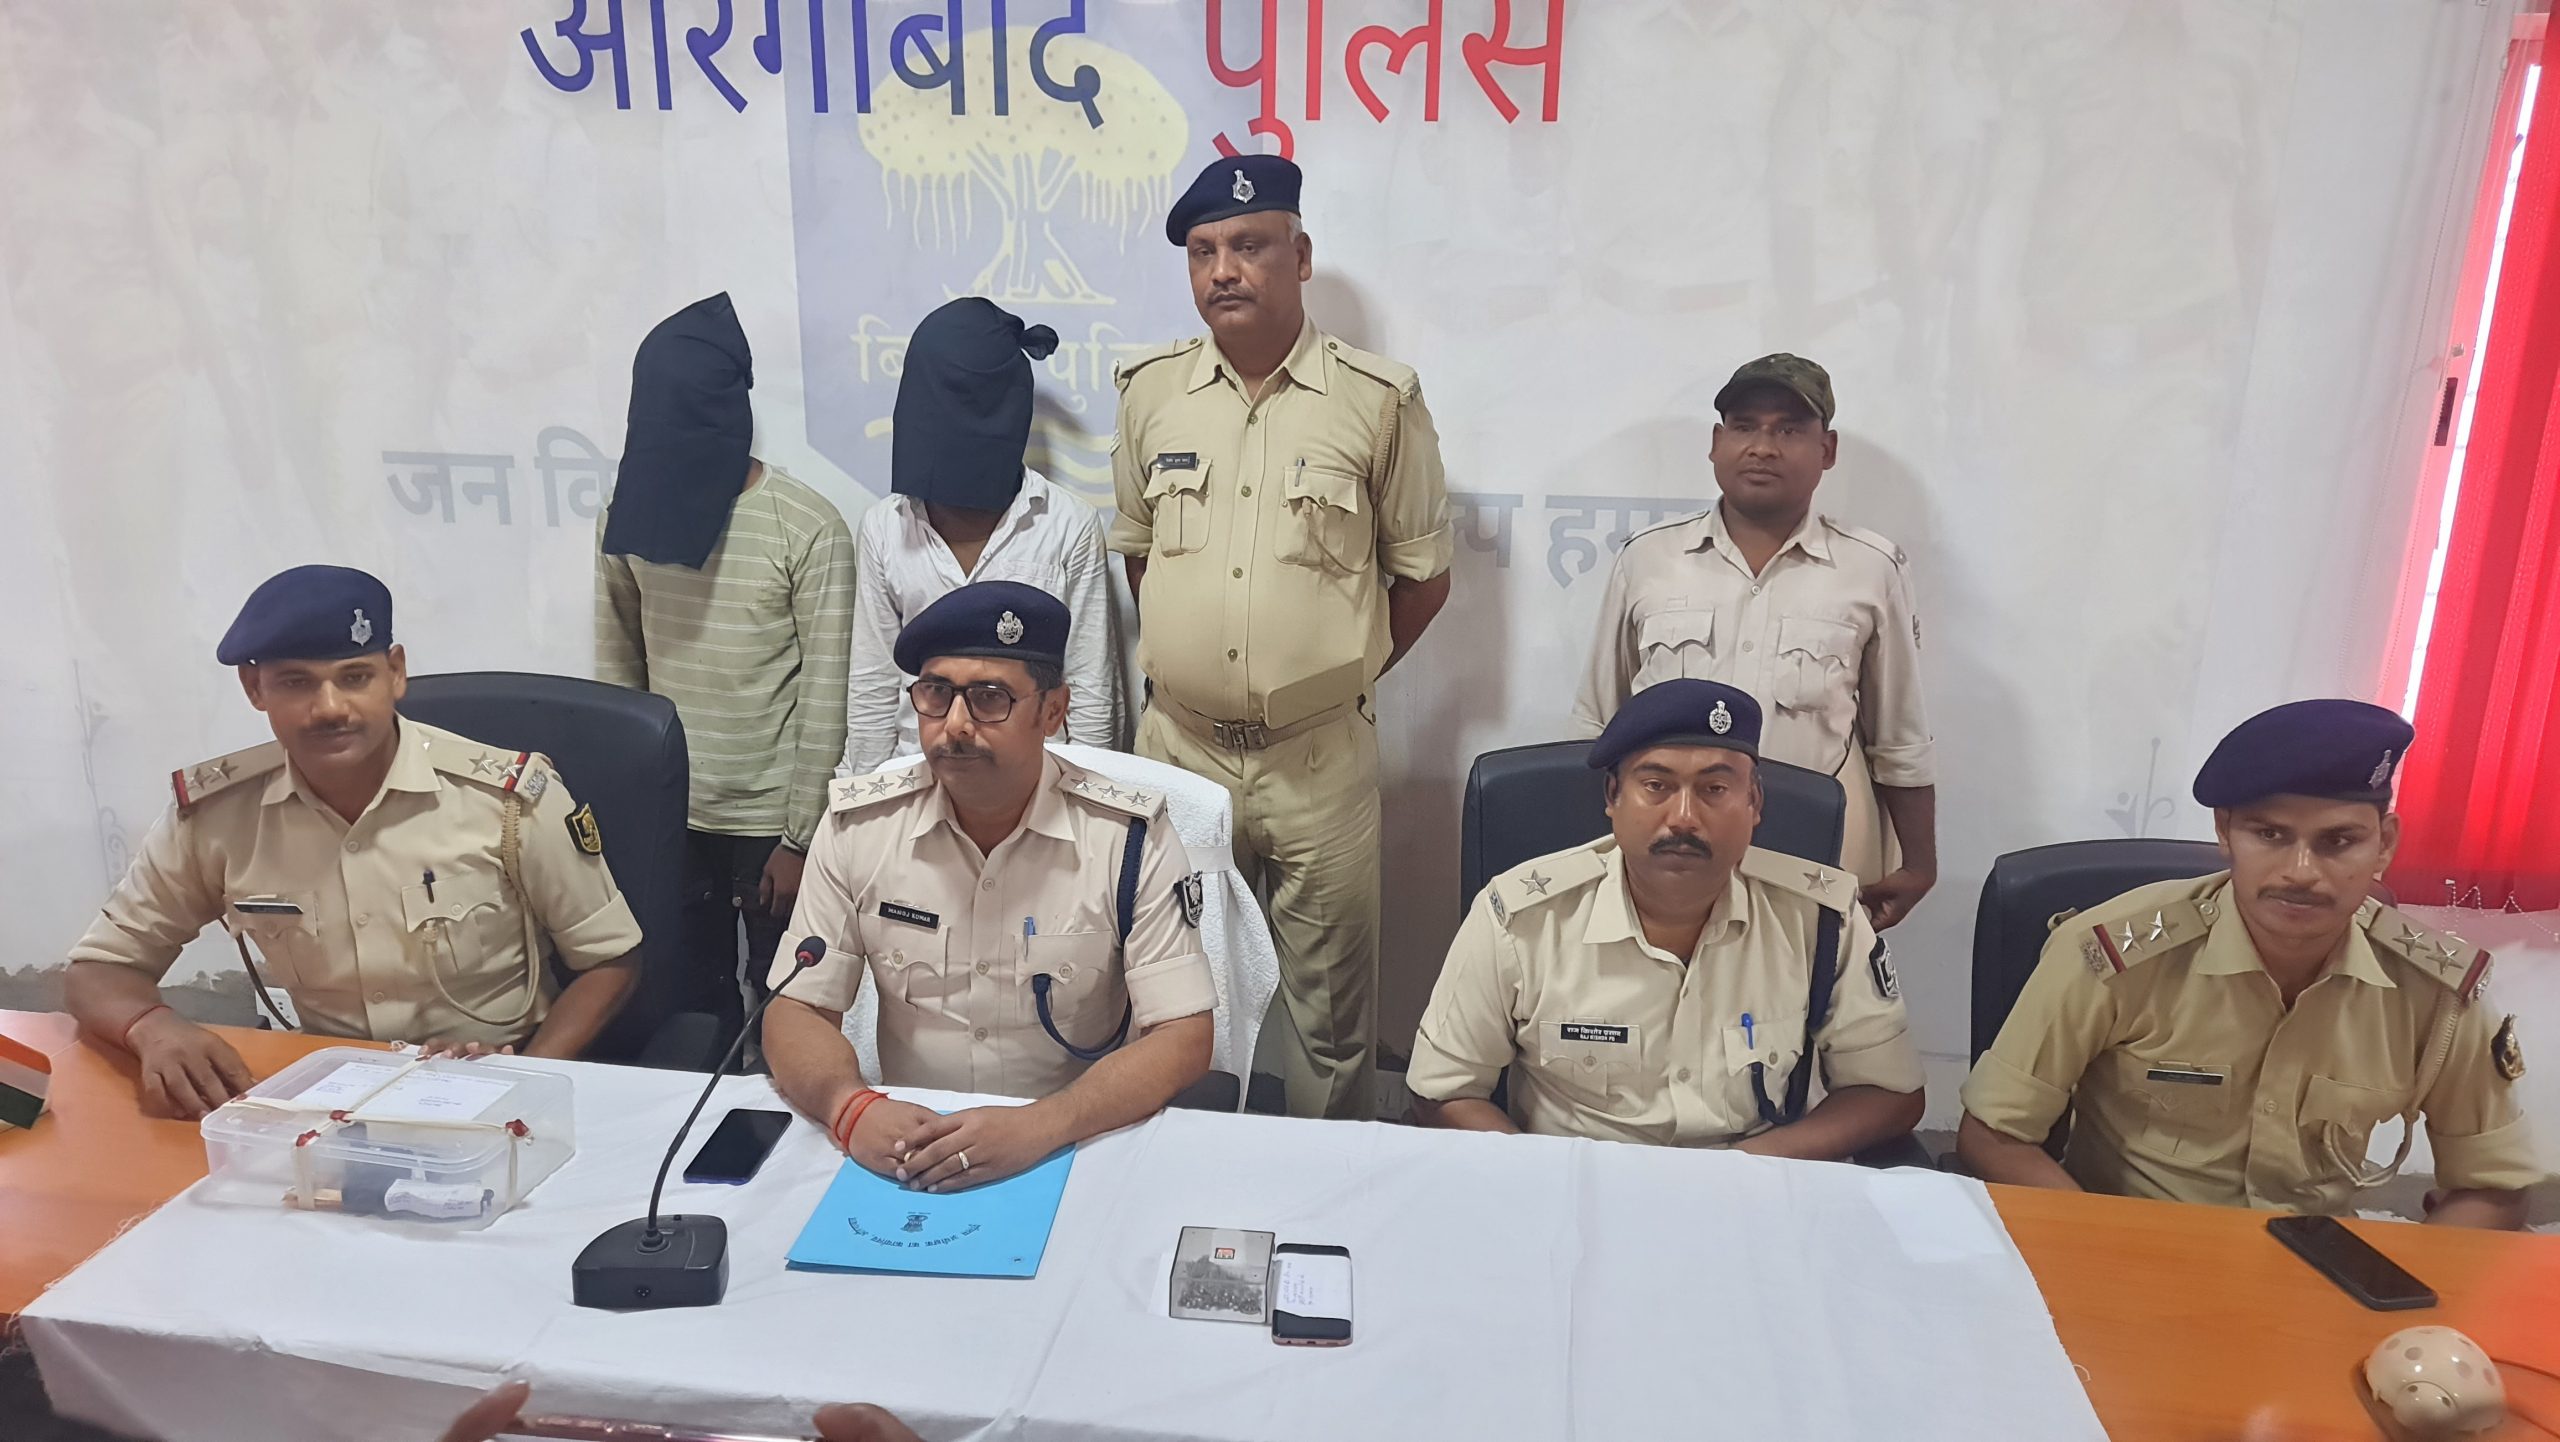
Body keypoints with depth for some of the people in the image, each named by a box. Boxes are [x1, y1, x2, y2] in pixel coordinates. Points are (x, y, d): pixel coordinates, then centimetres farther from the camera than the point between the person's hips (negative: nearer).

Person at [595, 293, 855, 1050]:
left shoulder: (808, 528, -15)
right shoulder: (629, 514, 1)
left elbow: (825, 697, -13)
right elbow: (616, 668, 8)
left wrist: (800, 837, -11)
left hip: (769, 820, -4)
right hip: (666, 815, 4)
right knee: (689, 1003, 16)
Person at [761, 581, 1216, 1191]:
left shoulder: (1130, 837, -9)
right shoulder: (858, 825, -1)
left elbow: (1183, 1038, -11)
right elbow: (796, 1011, 3)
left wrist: (1038, 1126, -26)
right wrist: (852, 1106, -20)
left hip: (1081, 1149, -2)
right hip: (904, 1152, 3)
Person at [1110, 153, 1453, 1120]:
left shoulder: (1378, 400, -5)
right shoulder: (1151, 390, 5)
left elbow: (1422, 574, 3)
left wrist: (1340, 670, 5)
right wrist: (1179, 660, 11)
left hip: (1320, 756, -3)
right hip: (1178, 745, 3)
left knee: (1331, 1016, 8)